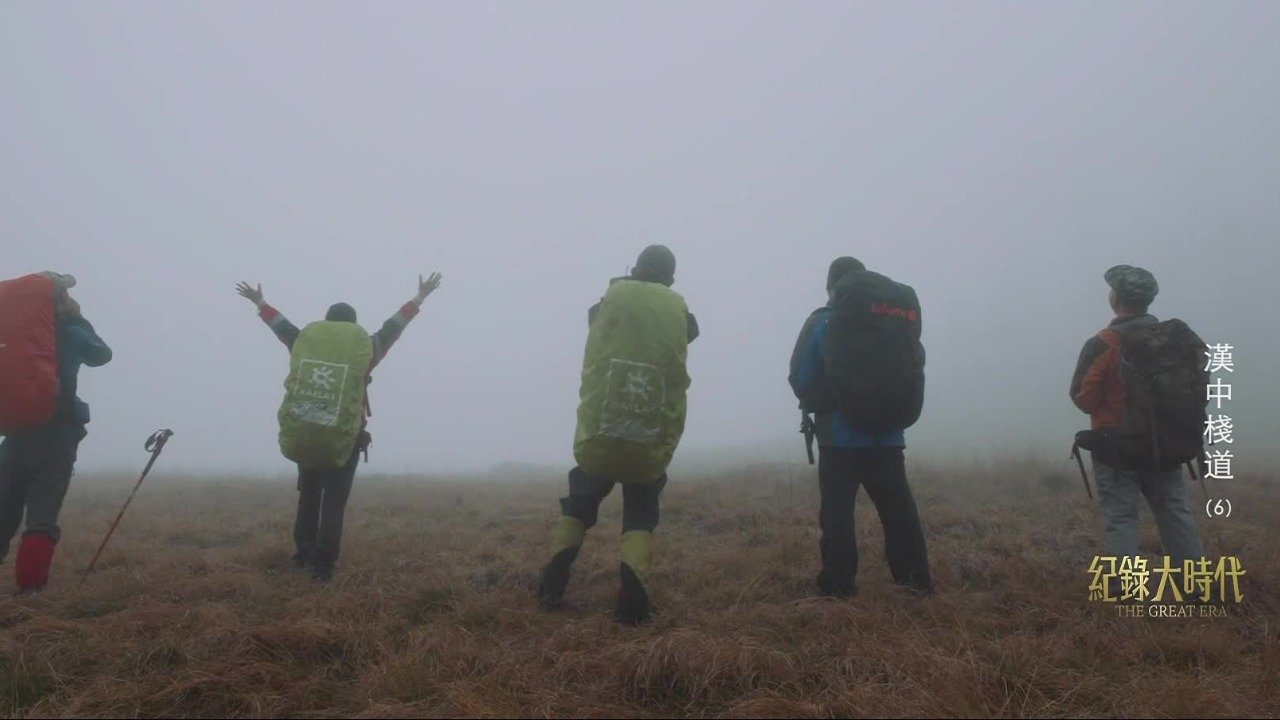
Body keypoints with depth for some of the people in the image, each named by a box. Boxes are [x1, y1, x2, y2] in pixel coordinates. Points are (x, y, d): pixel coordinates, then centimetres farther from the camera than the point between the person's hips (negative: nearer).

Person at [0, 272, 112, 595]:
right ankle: (30, 587, -12)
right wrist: (77, 318, 17)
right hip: (56, 435, -4)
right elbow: (102, 354, 16)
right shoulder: (68, 333, -1)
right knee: (43, 515, -5)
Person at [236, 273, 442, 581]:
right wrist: (420, 298, 14)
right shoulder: (364, 351, -2)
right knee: (334, 502, 2)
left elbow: (282, 325, 18)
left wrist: (259, 303, 35)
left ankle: (304, 553, 26)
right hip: (346, 440, -2)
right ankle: (322, 564, -3)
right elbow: (393, 327, 5)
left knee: (308, 497, 21)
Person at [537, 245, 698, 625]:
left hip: (598, 435, 0)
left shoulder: (611, 298, 2)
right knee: (641, 514, 15)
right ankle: (632, 593, -4)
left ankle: (554, 580, 13)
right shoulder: (679, 311, 4)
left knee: (579, 504, 23)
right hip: (652, 442, 0)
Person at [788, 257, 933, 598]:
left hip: (839, 435, -3)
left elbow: (801, 381, -6)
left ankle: (838, 584, 2)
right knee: (898, 508, 12)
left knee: (837, 510, 2)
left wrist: (819, 405, 14)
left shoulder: (819, 323, -6)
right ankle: (915, 579, 17)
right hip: (886, 434, 3)